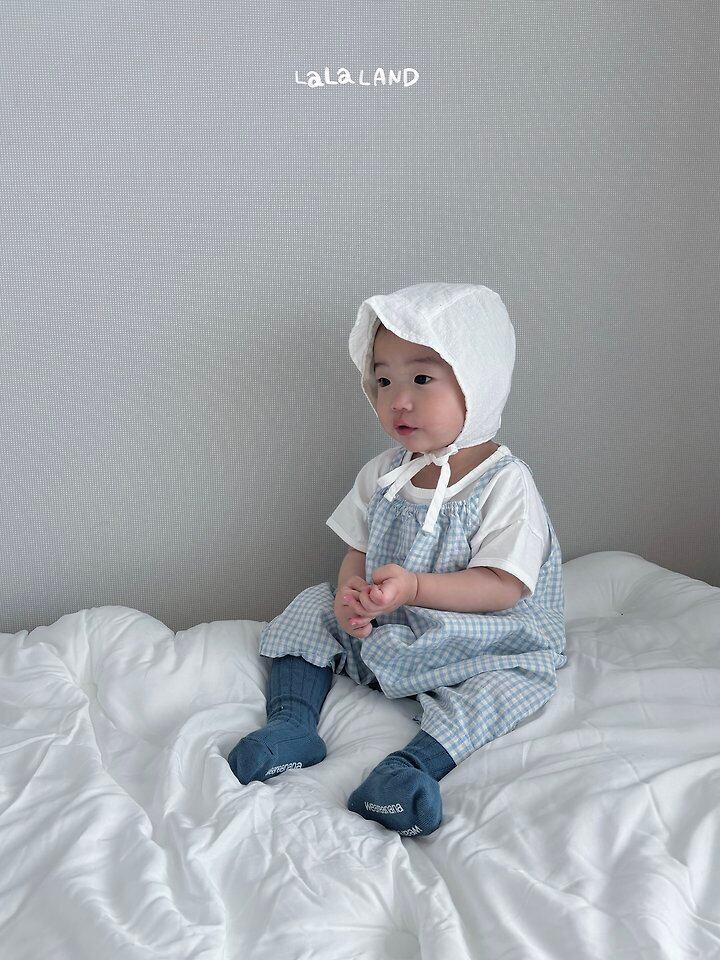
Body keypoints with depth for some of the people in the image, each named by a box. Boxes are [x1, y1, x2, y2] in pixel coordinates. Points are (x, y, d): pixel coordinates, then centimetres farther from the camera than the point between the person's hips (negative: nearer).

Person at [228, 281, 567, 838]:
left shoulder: (505, 483, -18)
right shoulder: (382, 474, -2)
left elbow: (504, 587, -21)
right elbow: (358, 552, 3)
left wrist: (414, 587, -31)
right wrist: (352, 595, -19)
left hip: (480, 643, -4)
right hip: (383, 632, 5)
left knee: (517, 679, -29)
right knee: (312, 608, -2)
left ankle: (414, 764, -33)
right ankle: (292, 720, -9)